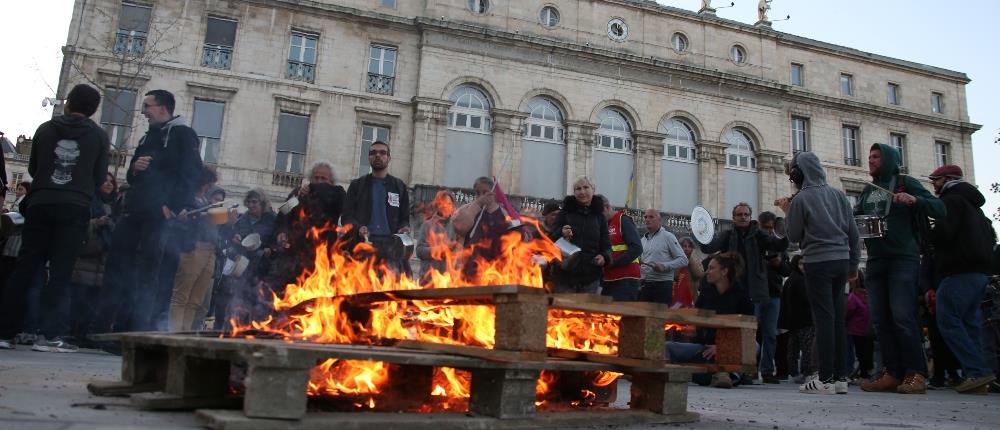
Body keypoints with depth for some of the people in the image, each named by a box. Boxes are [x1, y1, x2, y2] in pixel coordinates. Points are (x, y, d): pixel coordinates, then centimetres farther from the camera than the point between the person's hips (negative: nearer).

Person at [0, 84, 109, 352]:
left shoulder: (45, 129, 9)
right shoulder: (99, 136, 3)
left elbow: (32, 169, 18)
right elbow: (99, 179, 7)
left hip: (40, 205, 2)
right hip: (74, 209, -2)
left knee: (24, 269, 9)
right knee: (60, 274, -2)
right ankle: (52, 336, -7)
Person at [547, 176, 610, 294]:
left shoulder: (599, 216, 11)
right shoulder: (566, 212, 7)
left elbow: (606, 245, 10)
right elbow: (551, 239, 4)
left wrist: (604, 256, -12)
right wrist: (561, 233, -18)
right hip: (565, 274, -1)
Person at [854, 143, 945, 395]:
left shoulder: (905, 184, 2)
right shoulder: (868, 191, 19)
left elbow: (939, 209, -4)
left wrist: (915, 200, -22)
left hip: (903, 259, -6)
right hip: (875, 262, 6)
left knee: (902, 316, -13)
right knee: (880, 319, 3)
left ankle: (916, 374, -6)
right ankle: (891, 373, 8)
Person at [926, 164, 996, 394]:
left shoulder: (952, 200, -5)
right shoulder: (972, 203, 24)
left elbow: (942, 232, -17)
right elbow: (990, 236, 28)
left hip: (958, 272, -10)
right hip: (980, 271, 10)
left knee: (949, 321, -11)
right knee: (970, 322, 7)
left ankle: (978, 371, -17)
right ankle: (975, 375, 4)